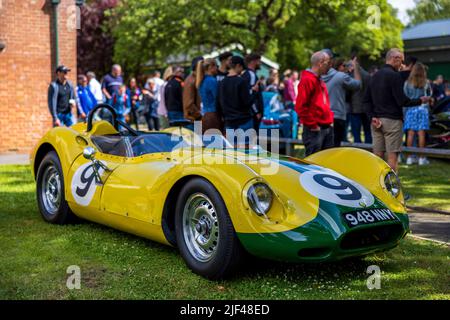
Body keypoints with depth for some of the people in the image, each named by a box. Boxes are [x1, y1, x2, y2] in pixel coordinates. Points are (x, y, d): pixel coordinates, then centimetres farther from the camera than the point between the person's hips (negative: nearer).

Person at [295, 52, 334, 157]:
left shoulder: (320, 81, 19)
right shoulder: (307, 80, -11)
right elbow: (300, 106, -19)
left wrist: (330, 119, 14)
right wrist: (312, 124, -16)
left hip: (327, 128, 10)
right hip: (315, 130, -10)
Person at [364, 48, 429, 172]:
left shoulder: (375, 75, 14)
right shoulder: (394, 75, -11)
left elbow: (367, 99, 12)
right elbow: (402, 101, -15)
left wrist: (373, 116, 4)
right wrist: (420, 101, -1)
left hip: (377, 120, 7)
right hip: (392, 120, -7)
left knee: (377, 156, 8)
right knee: (392, 156, -3)